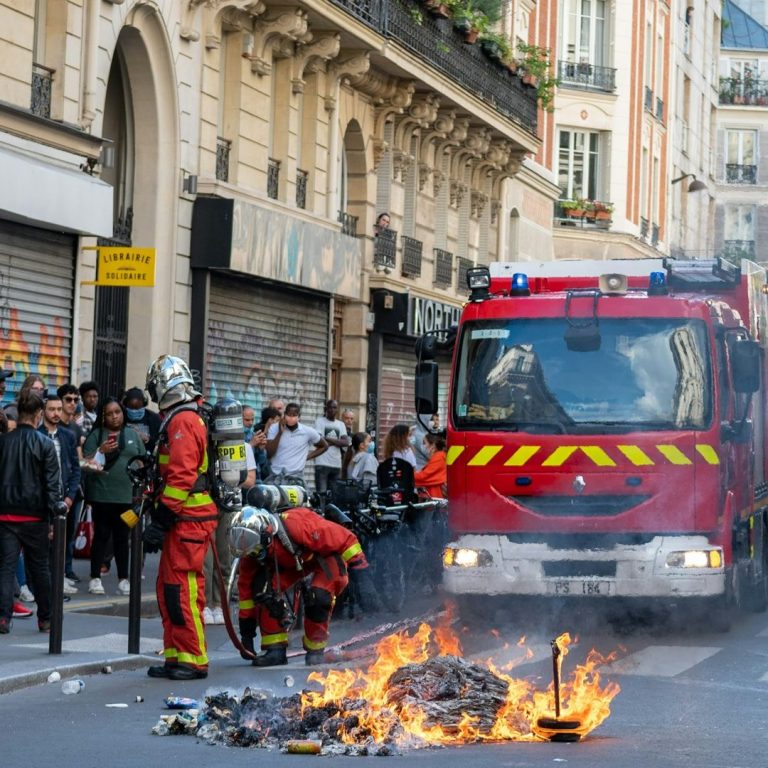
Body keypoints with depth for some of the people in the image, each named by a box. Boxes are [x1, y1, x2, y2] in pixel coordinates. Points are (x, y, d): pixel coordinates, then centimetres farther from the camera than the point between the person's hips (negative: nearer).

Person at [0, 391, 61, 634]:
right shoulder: (45, 444, -8)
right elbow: (52, 484, -8)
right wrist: (54, 517, -4)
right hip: (34, 515, -1)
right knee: (40, 568, 11)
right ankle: (45, 618, 18)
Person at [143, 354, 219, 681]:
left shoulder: (182, 422, -14)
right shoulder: (186, 419, 20)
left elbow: (181, 477, -21)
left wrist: (160, 522, -20)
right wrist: (160, 517, 22)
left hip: (188, 519, -11)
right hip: (186, 519, 11)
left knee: (182, 590, -9)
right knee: (168, 589, 14)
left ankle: (194, 661, -6)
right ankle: (175, 657, 19)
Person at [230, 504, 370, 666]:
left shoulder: (296, 526, -40)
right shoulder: (251, 547, -20)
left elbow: (342, 536, -30)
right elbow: (246, 587, -9)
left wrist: (357, 561, -21)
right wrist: (246, 631, -7)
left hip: (327, 555, -5)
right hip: (290, 561, 6)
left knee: (317, 597, -29)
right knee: (262, 589, -17)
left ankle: (315, 649, -7)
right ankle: (275, 649, -9)